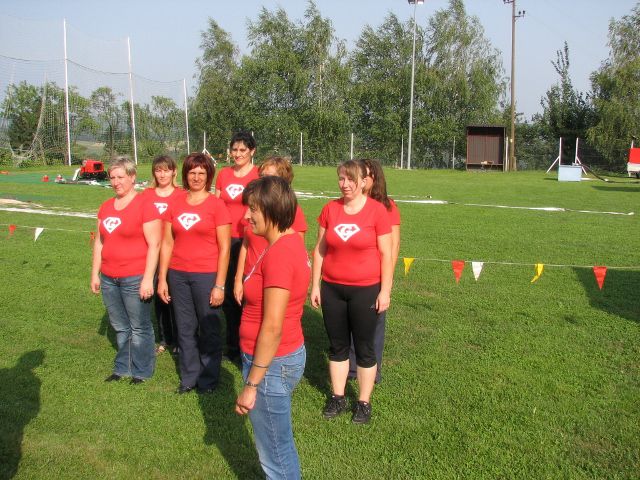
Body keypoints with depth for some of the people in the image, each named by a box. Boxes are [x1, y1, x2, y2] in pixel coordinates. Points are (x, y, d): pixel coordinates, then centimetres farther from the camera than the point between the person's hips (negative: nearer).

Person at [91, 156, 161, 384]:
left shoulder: (144, 206, -10)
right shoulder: (106, 207, 11)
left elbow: (154, 244, -13)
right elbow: (99, 242, 17)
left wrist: (148, 279, -16)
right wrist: (95, 274, 14)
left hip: (135, 278, -6)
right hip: (109, 279, 6)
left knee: (139, 328, 5)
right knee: (120, 327, 17)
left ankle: (141, 371, 19)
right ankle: (123, 367, 30)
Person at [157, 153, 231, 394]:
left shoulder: (216, 205, -6)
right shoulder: (175, 204, 6)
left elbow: (224, 248, -7)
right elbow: (167, 243, 9)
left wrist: (219, 285, -10)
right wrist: (162, 279, 5)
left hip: (206, 275, -4)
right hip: (178, 274, 4)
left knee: (209, 329, 6)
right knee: (185, 328, 13)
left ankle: (209, 379, 23)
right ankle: (189, 377, 28)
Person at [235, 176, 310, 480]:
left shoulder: (279, 254, -25)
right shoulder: (290, 242, 4)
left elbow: (272, 328, -24)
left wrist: (251, 384, -17)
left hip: (271, 363, -9)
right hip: (289, 355, 9)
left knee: (274, 455, 9)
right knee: (281, 445, 25)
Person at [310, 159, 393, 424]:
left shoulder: (377, 210, -9)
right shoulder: (330, 209, 1)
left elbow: (386, 254, -6)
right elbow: (320, 249, 7)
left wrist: (385, 291, -8)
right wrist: (315, 285, 5)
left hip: (365, 290, -3)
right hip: (332, 288, 3)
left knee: (364, 347, 8)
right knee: (337, 345, 13)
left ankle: (364, 402, 22)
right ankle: (338, 397, 27)